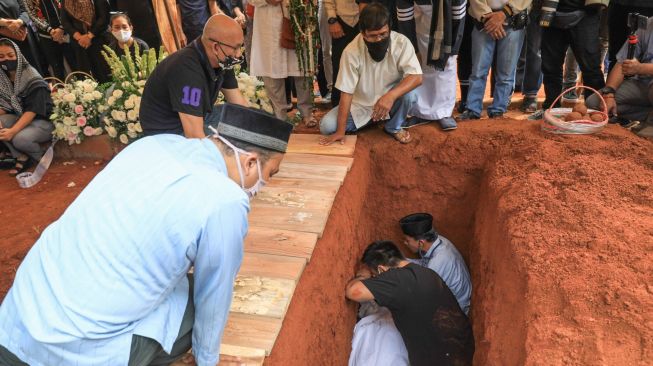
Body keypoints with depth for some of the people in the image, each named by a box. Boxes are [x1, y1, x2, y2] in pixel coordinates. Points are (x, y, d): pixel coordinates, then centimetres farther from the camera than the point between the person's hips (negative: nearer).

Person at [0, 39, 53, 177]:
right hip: (20, 118, 7)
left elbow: (32, 110, -23)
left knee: (20, 138, -32)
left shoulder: (33, 79, -18)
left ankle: (42, 156, 0)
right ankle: (21, 156, -8)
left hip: (44, 120, -7)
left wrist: (13, 131, -31)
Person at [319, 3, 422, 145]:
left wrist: (391, 96, -46)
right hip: (360, 104, 1)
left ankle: (394, 127, 0)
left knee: (409, 94, -33)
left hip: (390, 99, 0)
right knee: (326, 126, -16)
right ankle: (370, 120, 10)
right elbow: (346, 92, -21)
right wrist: (341, 131, -22)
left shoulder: (402, 43, -21)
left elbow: (416, 77, -28)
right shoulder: (351, 51, -23)